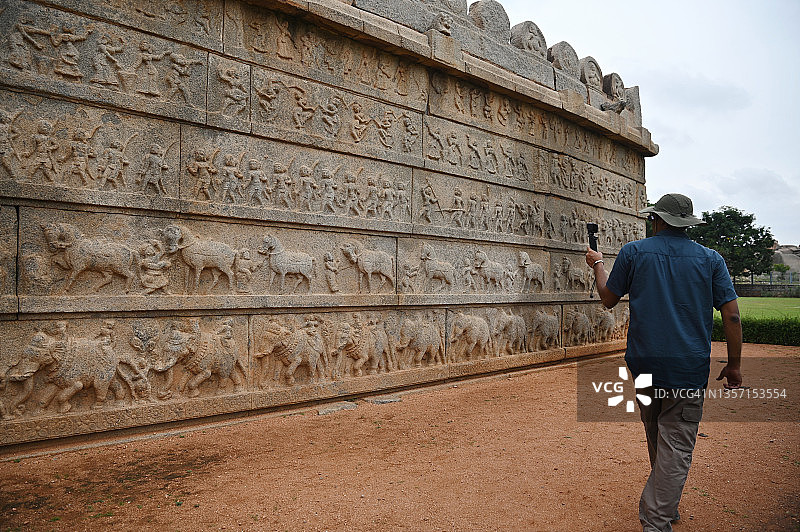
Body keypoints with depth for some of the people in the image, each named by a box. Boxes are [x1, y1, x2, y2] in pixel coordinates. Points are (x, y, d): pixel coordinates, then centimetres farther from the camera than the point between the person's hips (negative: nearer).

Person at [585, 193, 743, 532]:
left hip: (644, 363, 2)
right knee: (676, 446, 2)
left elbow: (608, 299, 9)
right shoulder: (710, 259, 2)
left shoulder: (633, 252, 0)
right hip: (688, 367, -1)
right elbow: (731, 314, -2)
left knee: (656, 438, 20)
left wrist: (598, 265, 25)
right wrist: (734, 364, 6)